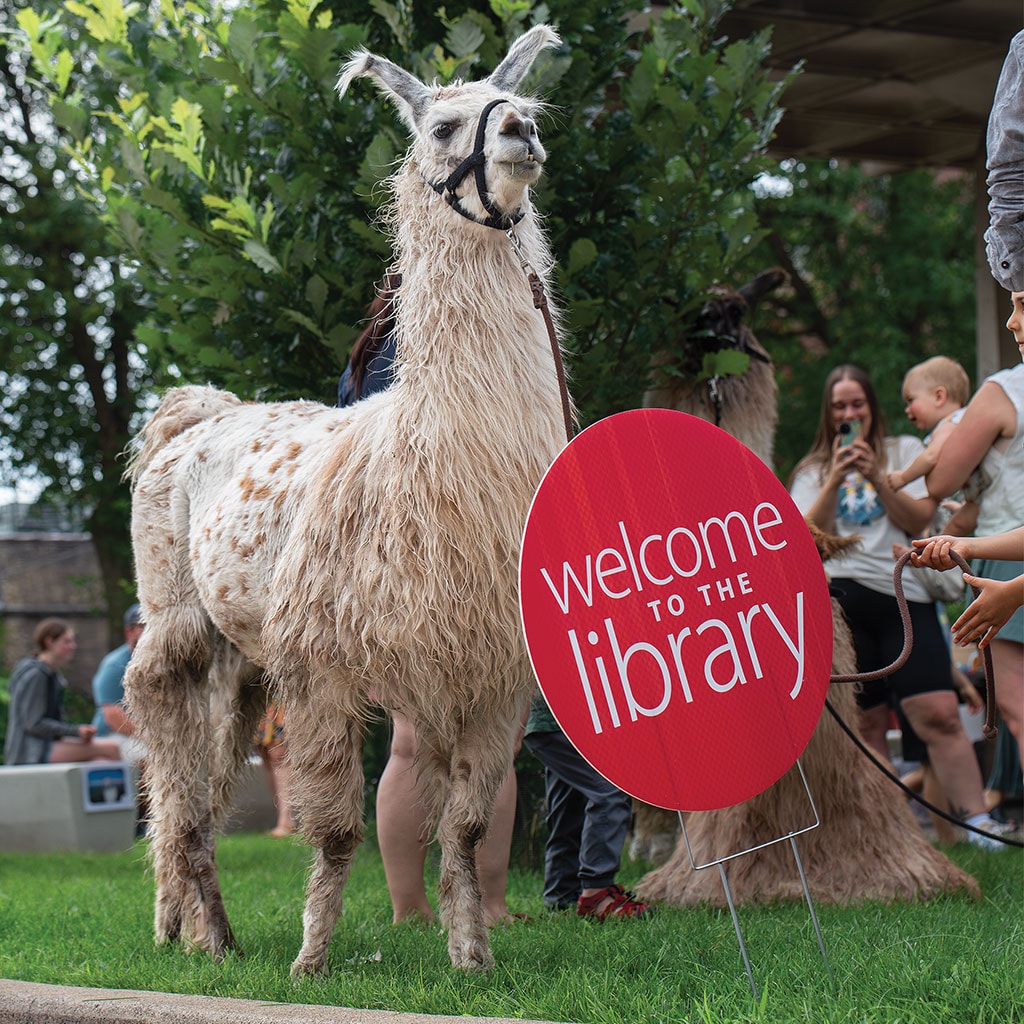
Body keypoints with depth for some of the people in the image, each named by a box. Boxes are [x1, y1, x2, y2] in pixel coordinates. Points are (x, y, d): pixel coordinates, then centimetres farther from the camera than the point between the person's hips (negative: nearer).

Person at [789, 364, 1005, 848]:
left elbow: (919, 520, 2)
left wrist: (876, 478, -9)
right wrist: (835, 481, -8)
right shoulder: (811, 471, 16)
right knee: (864, 725, -1)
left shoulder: (906, 451, 13)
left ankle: (978, 822, -11)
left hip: (902, 595, -1)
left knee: (939, 715, -12)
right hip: (838, 601, 1)